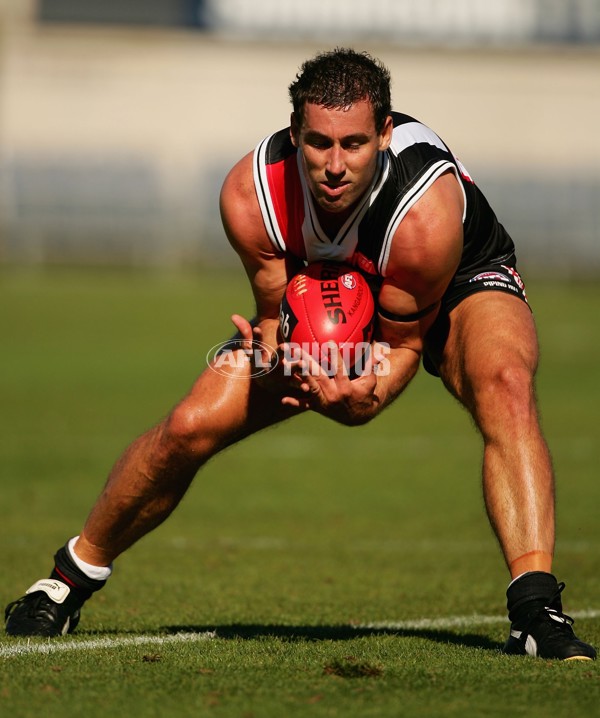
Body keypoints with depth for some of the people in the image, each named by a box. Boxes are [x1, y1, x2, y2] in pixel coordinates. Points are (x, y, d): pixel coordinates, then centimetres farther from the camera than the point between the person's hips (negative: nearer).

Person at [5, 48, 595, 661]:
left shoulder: (427, 212, -41)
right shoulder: (249, 195, -31)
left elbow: (403, 340, -24)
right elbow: (275, 312, -13)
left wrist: (367, 397, -44)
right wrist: (279, 360, -36)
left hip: (459, 288, -3)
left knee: (505, 383, -38)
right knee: (189, 428, -8)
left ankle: (535, 610, -42)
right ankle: (72, 577, 18)